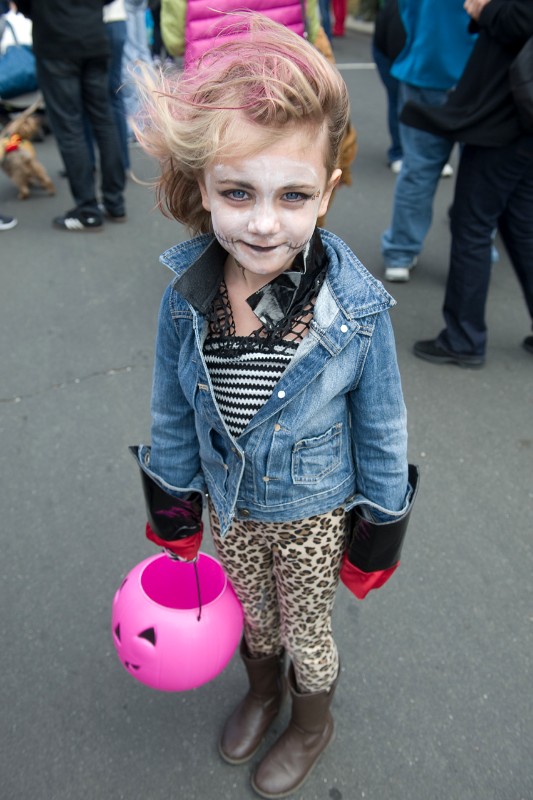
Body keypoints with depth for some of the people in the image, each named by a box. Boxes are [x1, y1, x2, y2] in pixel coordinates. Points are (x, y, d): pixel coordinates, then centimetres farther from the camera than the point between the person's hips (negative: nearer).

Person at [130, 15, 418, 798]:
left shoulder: (358, 306, -28)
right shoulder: (186, 294, -21)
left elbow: (380, 426, -12)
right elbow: (173, 411, -5)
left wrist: (380, 528, -2)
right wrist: (175, 515, 5)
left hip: (314, 513, -2)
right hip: (231, 504, 3)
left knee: (304, 634, 23)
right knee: (249, 616, 29)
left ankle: (312, 724, 58)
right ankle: (262, 691, 64)